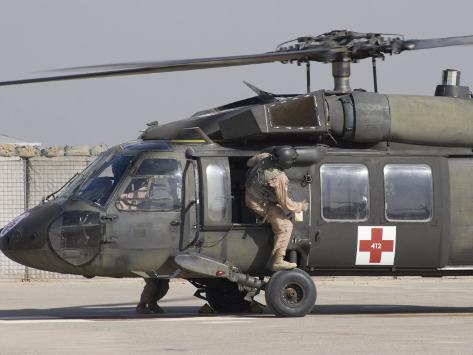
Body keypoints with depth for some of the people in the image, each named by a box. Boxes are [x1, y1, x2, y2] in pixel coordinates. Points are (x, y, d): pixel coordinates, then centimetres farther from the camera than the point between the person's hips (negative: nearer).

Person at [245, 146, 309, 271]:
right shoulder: (279, 178, -35)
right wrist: (301, 207, -7)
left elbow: (250, 162, 9)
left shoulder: (265, 157, -16)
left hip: (250, 193, 8)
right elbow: (285, 203, -24)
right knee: (285, 226, -9)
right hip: (260, 204, -8)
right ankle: (278, 262, -11)